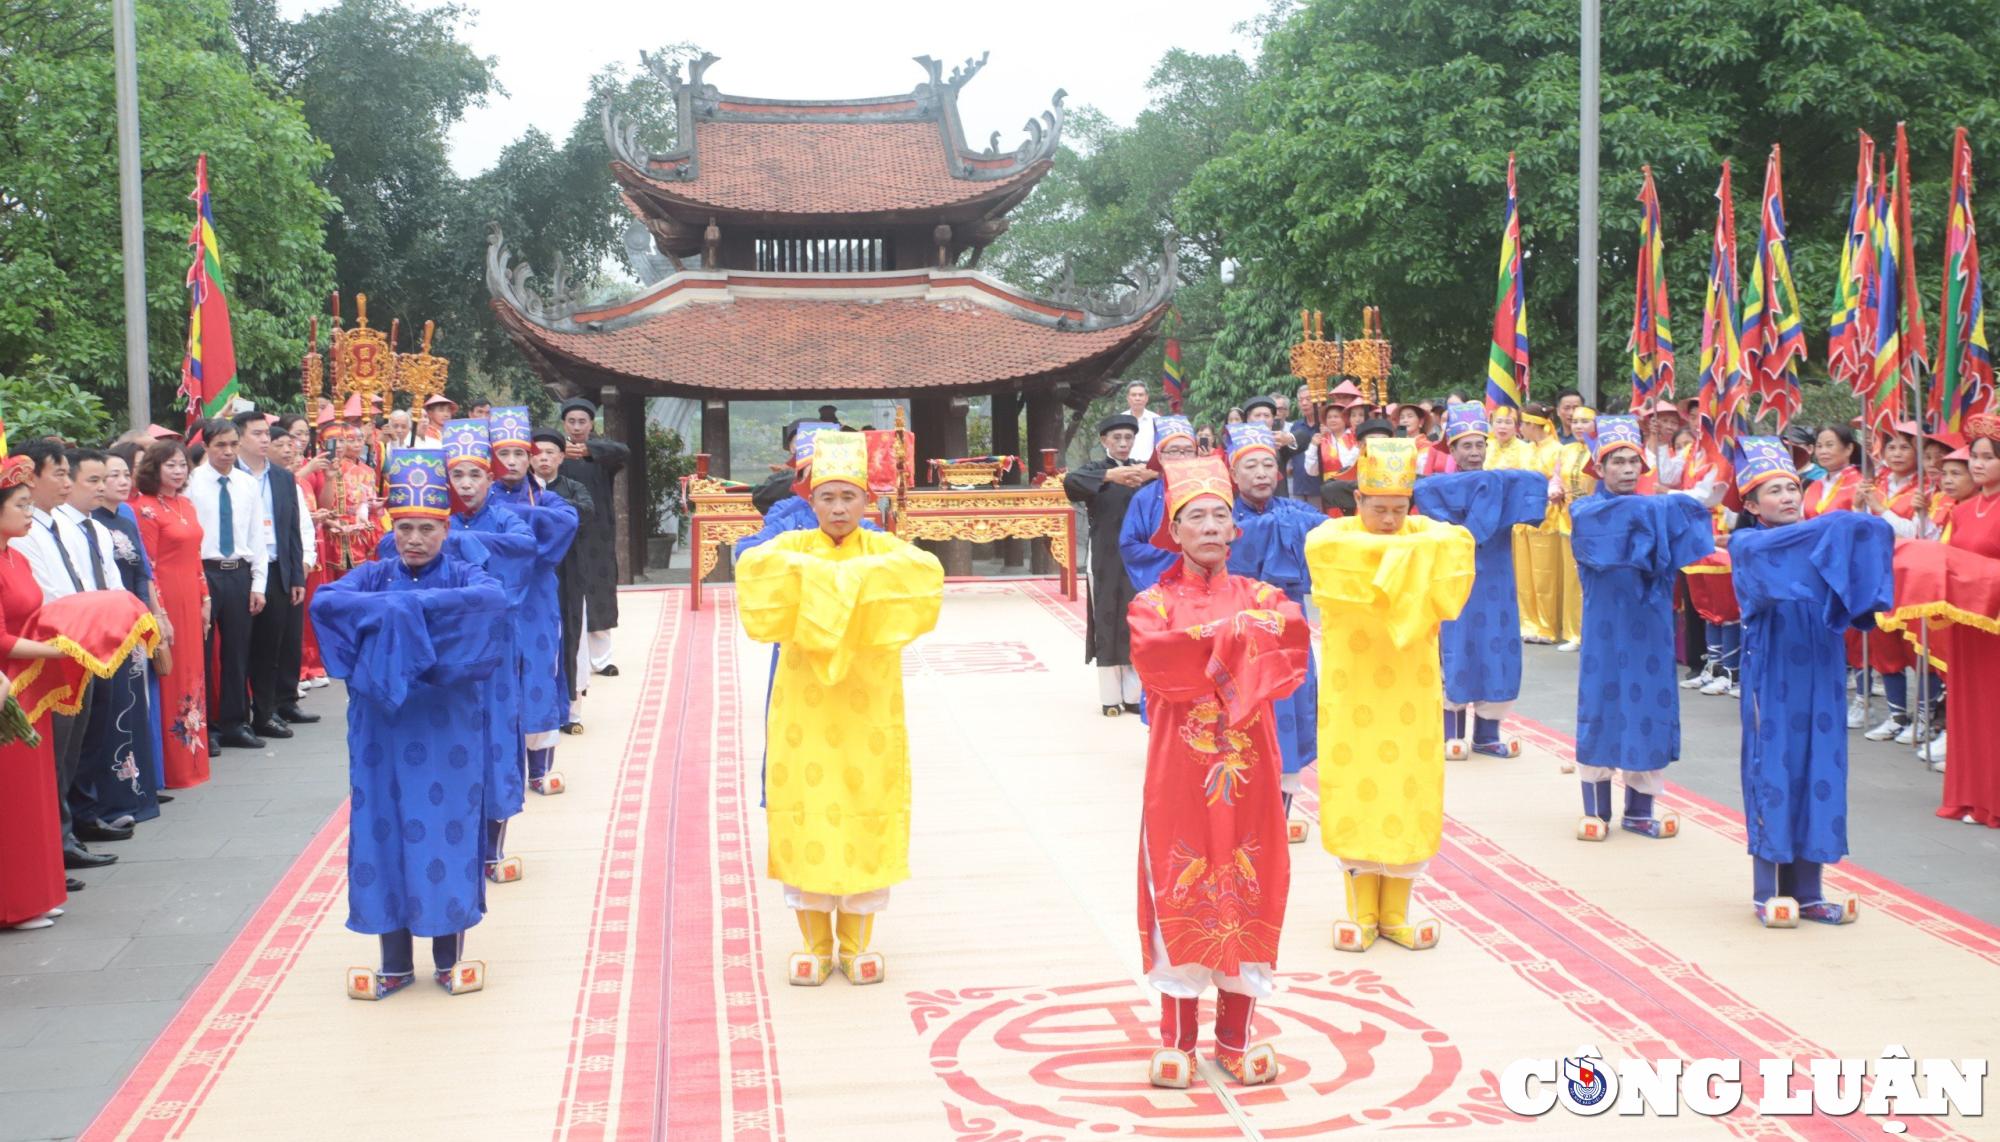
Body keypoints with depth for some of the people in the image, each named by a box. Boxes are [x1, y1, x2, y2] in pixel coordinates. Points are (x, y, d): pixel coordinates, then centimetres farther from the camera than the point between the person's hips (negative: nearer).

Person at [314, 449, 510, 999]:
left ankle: (449, 957, 16)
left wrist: (411, 604, -25)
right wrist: (390, 607, -22)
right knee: (385, 832, 4)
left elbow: (493, 598, -23)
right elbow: (324, 600, -12)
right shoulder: (374, 576, 6)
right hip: (383, 728, 2)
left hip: (447, 730, -2)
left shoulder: (462, 576, 0)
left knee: (448, 830, 1)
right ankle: (395, 962, 15)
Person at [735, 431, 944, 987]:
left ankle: (857, 942, 18)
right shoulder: (794, 547, 2)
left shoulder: (882, 549, 1)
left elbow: (927, 572, -20)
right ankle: (815, 943, 16)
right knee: (806, 816, 2)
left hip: (868, 709, 0)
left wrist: (858, 577, -26)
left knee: (866, 817, 3)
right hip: (805, 709, 0)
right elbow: (753, 565, -20)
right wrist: (819, 575, -27)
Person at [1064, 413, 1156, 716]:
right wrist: (1109, 475, -38)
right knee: (1108, 623, -2)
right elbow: (1070, 481, -21)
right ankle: (1111, 697, 2)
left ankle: (1134, 694, 7)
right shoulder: (1095, 470, 2)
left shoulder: (1144, 471, 11)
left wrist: (1151, 478, -31)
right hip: (1106, 560, -2)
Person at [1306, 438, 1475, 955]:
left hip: (1411, 693, 2)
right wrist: (1402, 551, -23)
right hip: (1352, 692, -2)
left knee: (1409, 794, 4)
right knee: (1354, 793, 2)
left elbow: (1458, 543, -17)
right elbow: (1325, 547, -26)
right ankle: (1361, 911, 16)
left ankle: (1395, 911, 18)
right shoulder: (1333, 538, -3)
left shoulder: (1423, 534, 3)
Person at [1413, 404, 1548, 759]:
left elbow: (1537, 482, -8)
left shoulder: (1502, 485, 8)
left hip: (1495, 585, 4)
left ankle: (1486, 735, 15)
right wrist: (1454, 530, -28)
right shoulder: (1442, 486, -2)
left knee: (1496, 653, 5)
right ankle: (1452, 734, 8)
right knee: (1456, 653, -1)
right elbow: (1421, 488, -25)